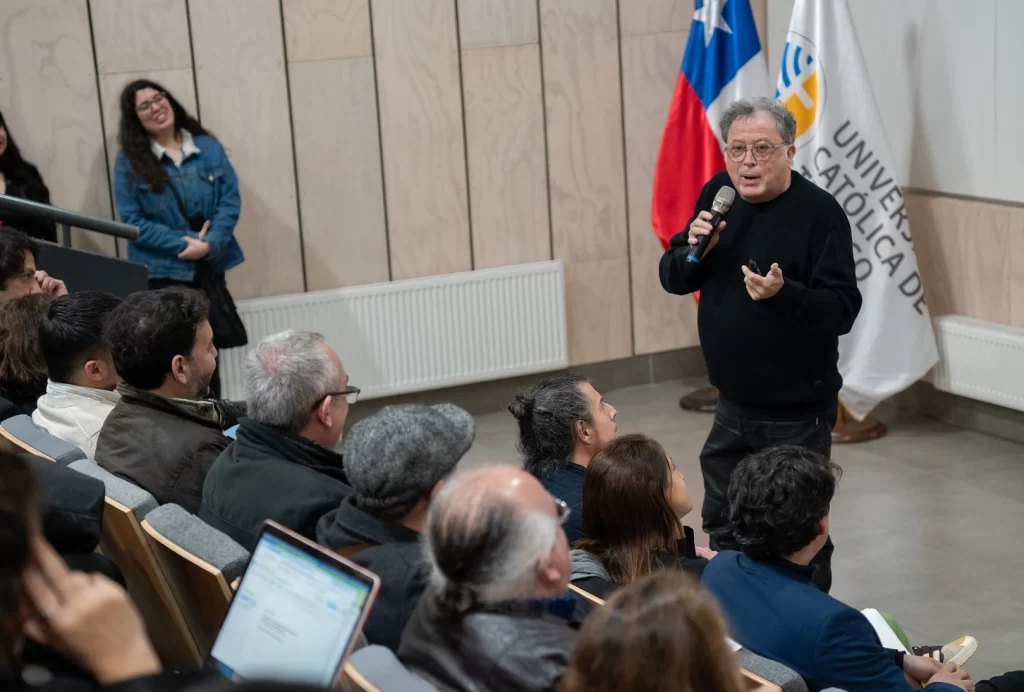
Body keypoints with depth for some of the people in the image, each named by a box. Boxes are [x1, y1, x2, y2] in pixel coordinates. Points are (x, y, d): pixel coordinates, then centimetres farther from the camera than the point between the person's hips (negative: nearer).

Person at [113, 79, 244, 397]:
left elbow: (231, 200, -1)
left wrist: (210, 244, -17)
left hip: (211, 267, 3)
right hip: (162, 274, -3)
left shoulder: (208, 148, 4)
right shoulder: (129, 161, -3)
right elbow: (132, 221, -8)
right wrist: (185, 243, -17)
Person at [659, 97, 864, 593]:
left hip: (797, 412, -6)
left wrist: (784, 293, -36)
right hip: (734, 404, 6)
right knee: (721, 527, 18)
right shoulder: (717, 195, 3)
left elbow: (843, 310, -20)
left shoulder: (819, 212, -16)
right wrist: (693, 249, -13)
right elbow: (673, 279, 8)